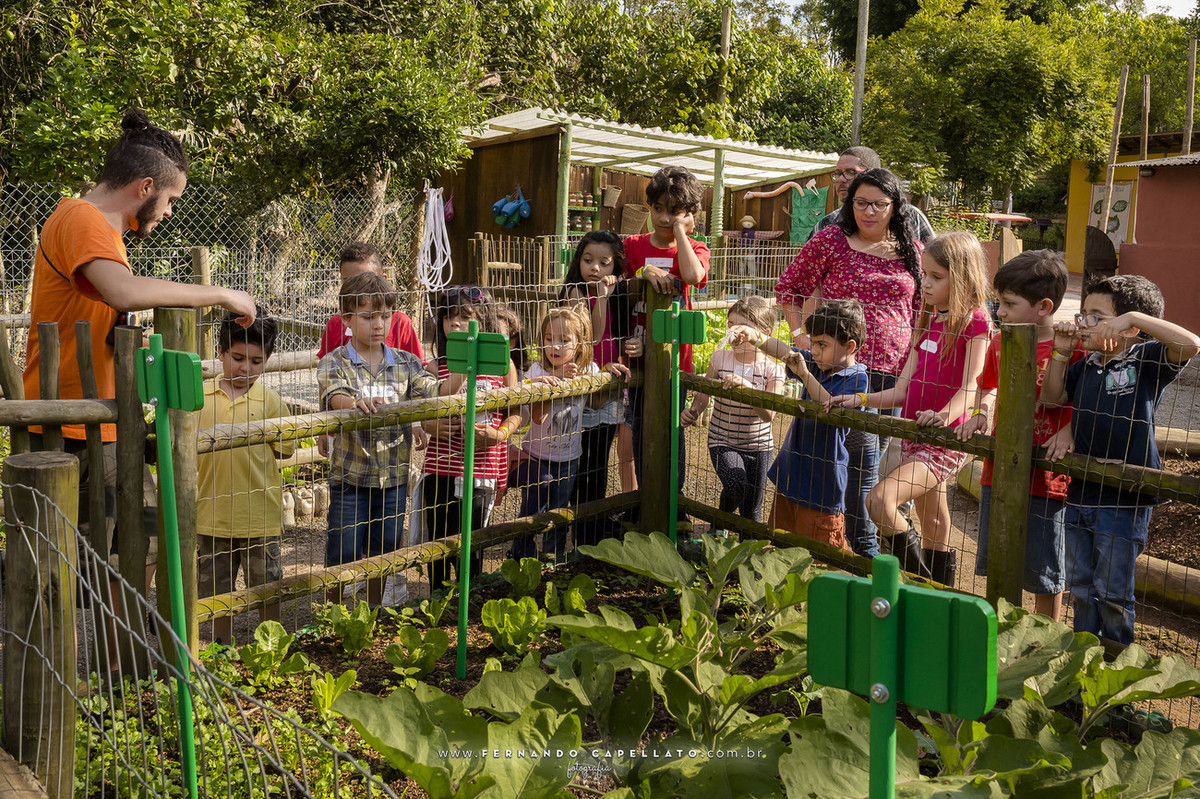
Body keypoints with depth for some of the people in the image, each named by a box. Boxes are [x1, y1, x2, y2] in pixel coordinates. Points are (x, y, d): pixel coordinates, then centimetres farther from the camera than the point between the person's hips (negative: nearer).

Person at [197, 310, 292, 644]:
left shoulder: (269, 400, -4)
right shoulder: (199, 397, 1)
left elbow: (283, 450, 0)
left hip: (259, 515, -2)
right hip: (213, 513, 2)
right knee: (217, 588, 16)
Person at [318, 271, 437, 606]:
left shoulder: (405, 362, 4)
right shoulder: (334, 363, -6)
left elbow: (435, 394, -9)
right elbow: (335, 397, -26)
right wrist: (357, 403, -49)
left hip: (394, 477, 3)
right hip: (350, 477, -3)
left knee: (382, 555, 15)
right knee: (342, 557, 5)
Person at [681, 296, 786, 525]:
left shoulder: (773, 369, -10)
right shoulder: (720, 358, -5)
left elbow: (768, 414, -22)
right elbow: (704, 393, 9)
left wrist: (747, 386, -36)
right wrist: (693, 411, -11)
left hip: (758, 445, 0)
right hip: (722, 441, 0)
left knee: (752, 510, 6)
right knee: (736, 487, -23)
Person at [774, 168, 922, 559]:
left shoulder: (911, 250, 10)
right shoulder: (831, 241, -1)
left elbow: (921, 309, 20)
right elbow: (788, 286, 7)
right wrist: (800, 334, -2)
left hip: (894, 371, 5)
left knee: (870, 460, 13)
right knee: (863, 461, -9)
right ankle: (866, 550, 3)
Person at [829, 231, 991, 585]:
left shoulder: (975, 321, -9)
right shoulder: (928, 322, 15)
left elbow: (970, 387, -20)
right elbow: (903, 390, 13)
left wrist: (945, 415, -38)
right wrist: (859, 400, 1)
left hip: (946, 441, -8)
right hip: (914, 436, 8)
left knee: (880, 499, -24)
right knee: (933, 530, 16)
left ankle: (919, 580, -8)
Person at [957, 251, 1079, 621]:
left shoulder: (1072, 349, -13)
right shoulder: (1000, 344, 4)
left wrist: (1069, 434, -23)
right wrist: (980, 415, 4)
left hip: (1046, 480, -5)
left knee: (1045, 574, 9)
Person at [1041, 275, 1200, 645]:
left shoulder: (1146, 359, -10)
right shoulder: (1084, 366, 6)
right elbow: (1052, 399, 12)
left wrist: (1135, 317, -27)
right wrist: (1060, 353, 1)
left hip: (1124, 499, -6)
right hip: (1080, 491, 6)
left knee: (1112, 590, 6)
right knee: (1080, 585, 18)